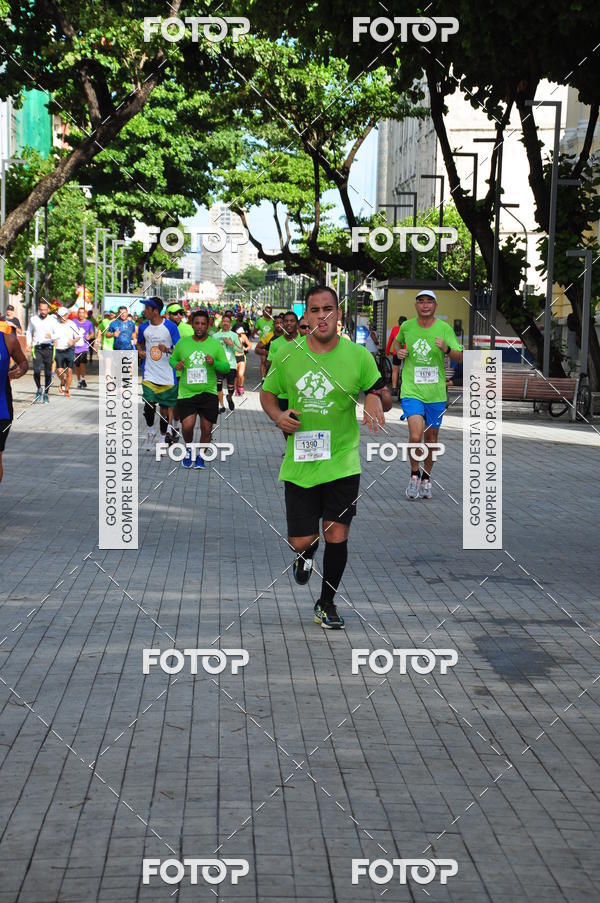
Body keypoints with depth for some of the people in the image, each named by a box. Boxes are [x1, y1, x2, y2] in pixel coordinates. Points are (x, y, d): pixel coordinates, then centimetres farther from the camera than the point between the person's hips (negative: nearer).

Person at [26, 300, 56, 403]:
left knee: (48, 372, 2)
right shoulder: (33, 319, 8)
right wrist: (28, 343, 10)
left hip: (49, 348, 0)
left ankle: (46, 394, 16)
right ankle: (39, 389, 8)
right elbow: (29, 332, 22)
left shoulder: (52, 320, 4)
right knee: (37, 370, -16)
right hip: (37, 348, 0)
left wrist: (51, 336, -18)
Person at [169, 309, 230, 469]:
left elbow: (226, 367, 3)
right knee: (187, 425, -16)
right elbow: (172, 359, 20)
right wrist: (176, 364, -4)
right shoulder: (182, 343, 5)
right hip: (186, 393, 0)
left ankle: (200, 456, 28)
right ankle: (189, 449, 16)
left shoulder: (215, 345, 2)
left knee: (206, 429, 3)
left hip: (208, 393, 0)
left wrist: (214, 363, -17)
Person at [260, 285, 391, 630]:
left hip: (342, 462, -1)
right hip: (299, 464, 1)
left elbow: (385, 399, 3)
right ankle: (307, 554, 43)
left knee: (337, 536, -4)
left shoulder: (358, 355, -3)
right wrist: (278, 416, -6)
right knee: (301, 541, 3)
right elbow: (267, 393, 15)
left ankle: (327, 604, 18)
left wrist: (376, 397, -21)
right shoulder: (288, 357, 0)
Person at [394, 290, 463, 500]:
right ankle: (414, 475, 5)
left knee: (431, 439, 12)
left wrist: (446, 349, -25)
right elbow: (397, 341, 24)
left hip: (436, 393, 1)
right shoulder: (406, 326, 1)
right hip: (411, 391, -1)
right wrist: (398, 351, 2)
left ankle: (426, 479, 32)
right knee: (415, 436, -18)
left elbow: (460, 358, -6)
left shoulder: (444, 329, -3)